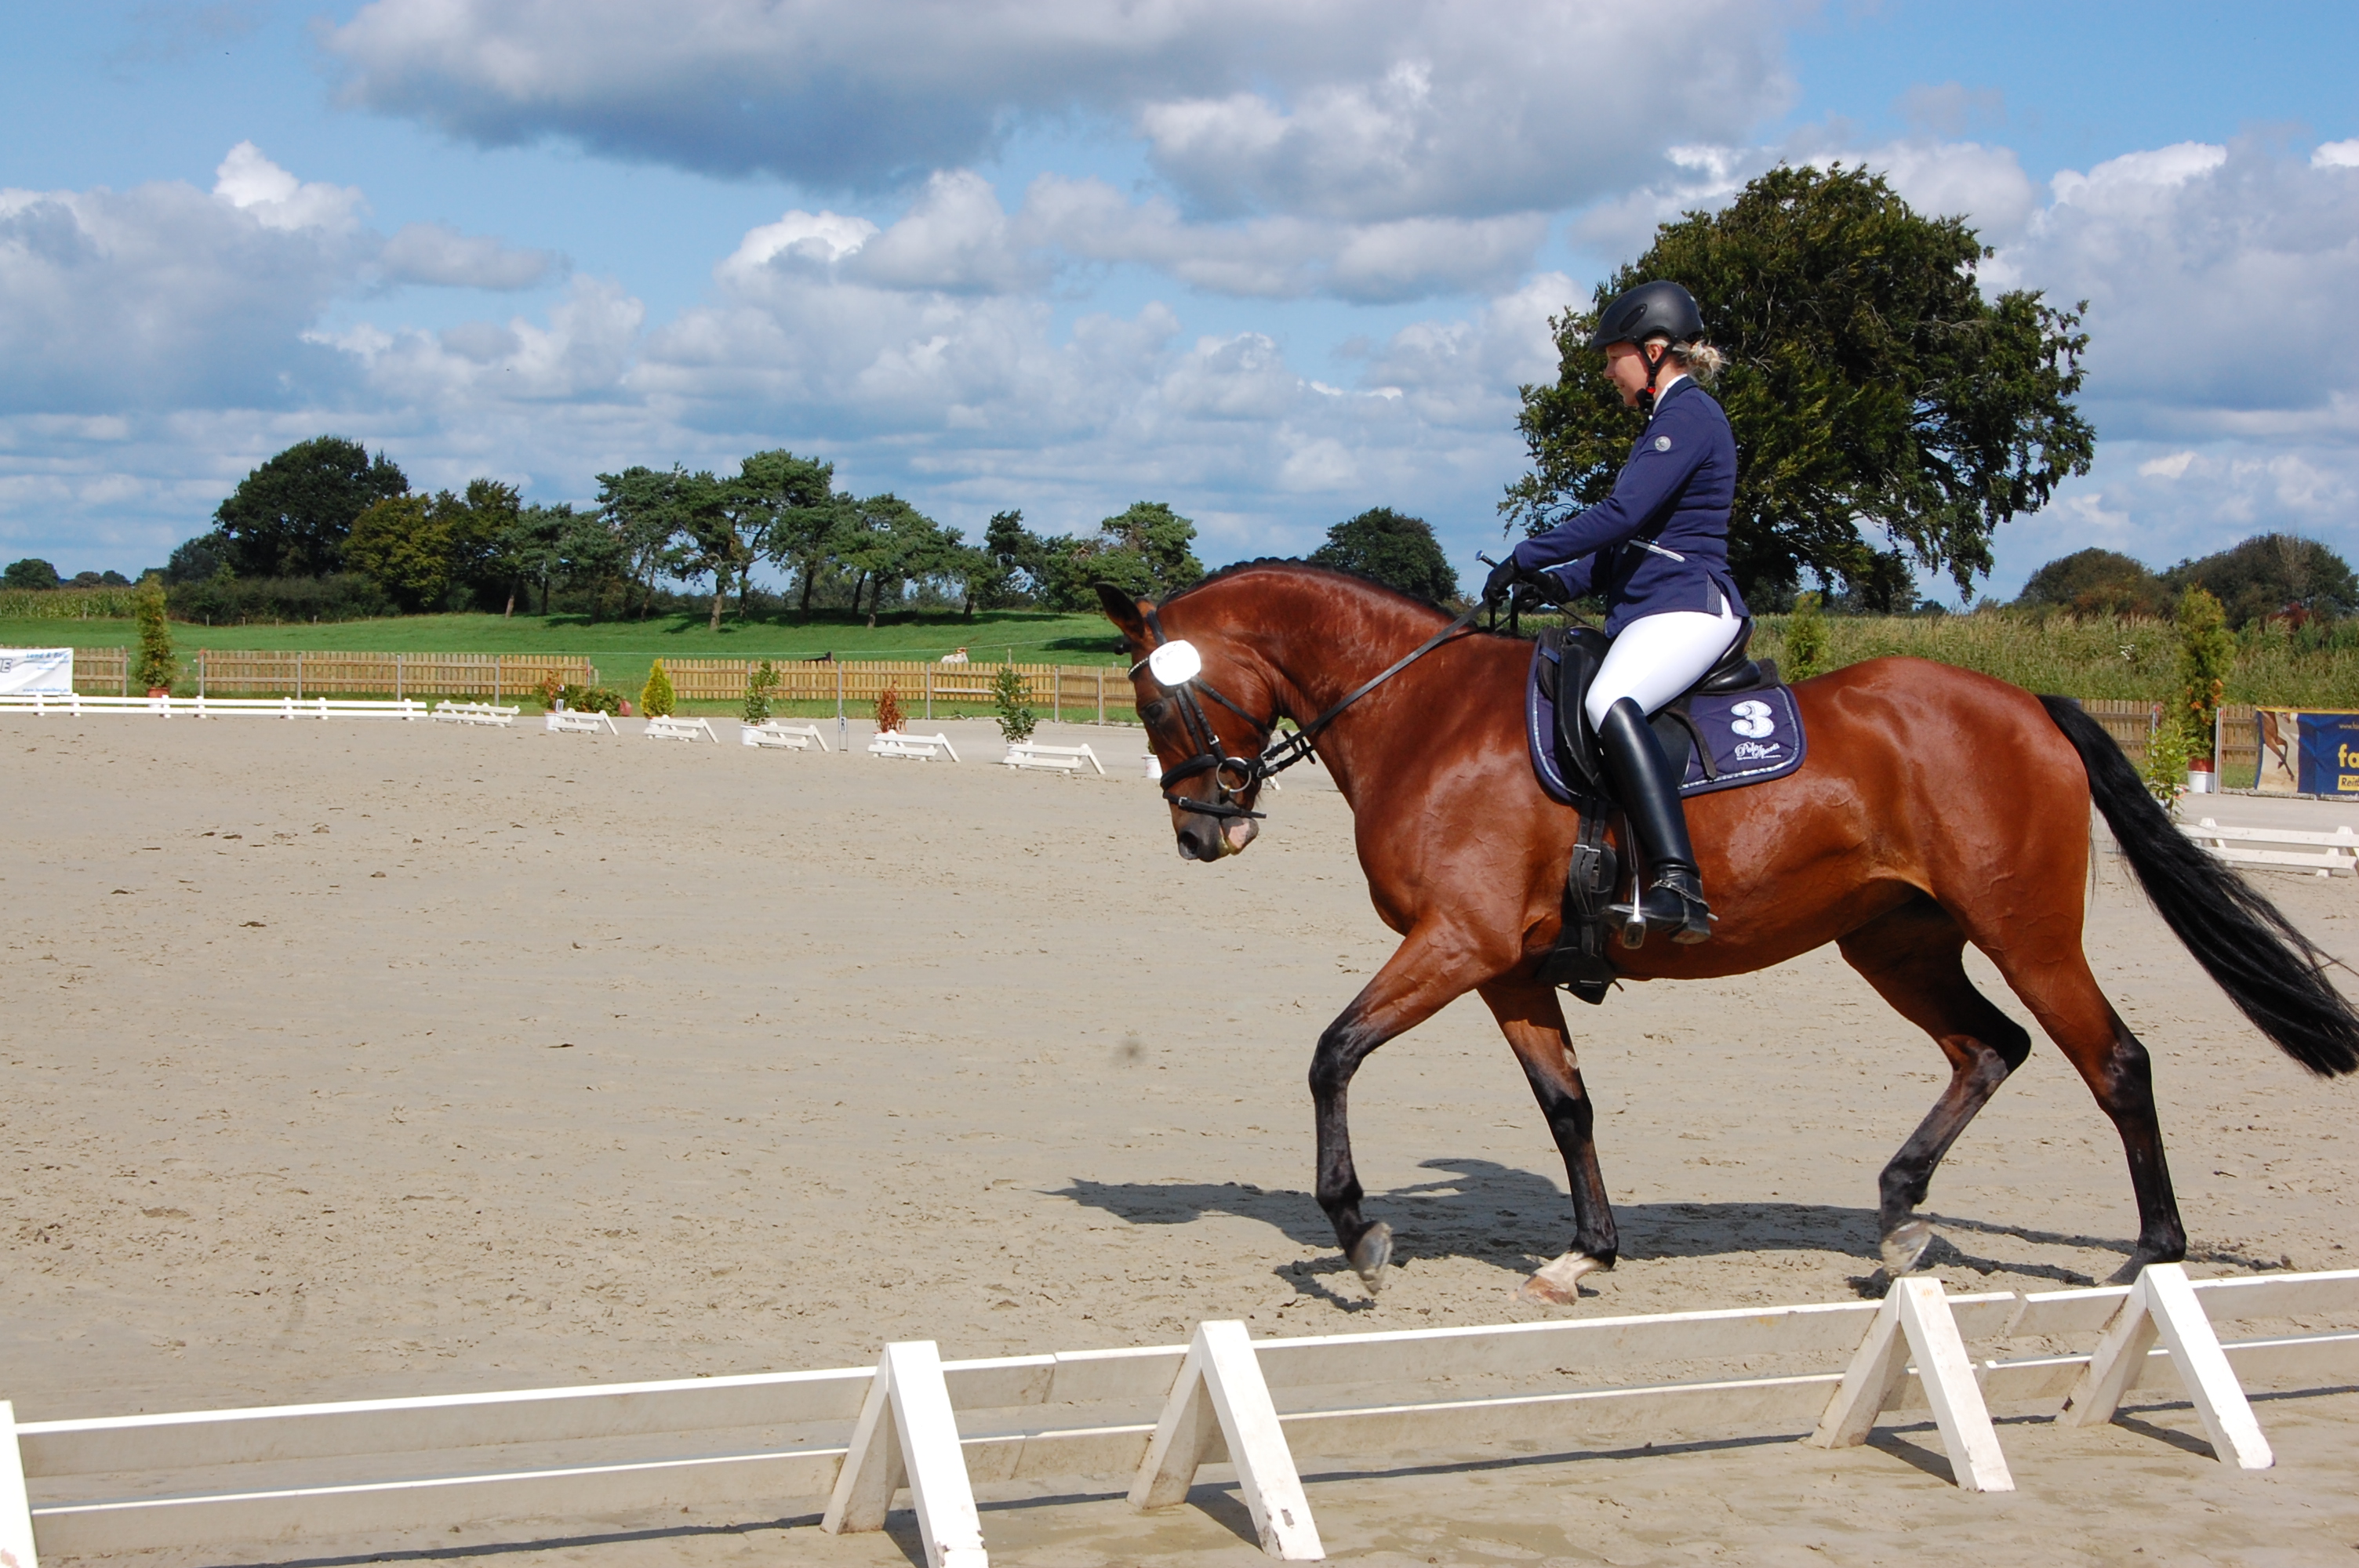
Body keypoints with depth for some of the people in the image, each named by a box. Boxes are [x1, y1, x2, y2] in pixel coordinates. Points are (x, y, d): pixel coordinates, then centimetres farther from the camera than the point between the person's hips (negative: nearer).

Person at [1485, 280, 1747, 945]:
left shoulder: (1689, 415, -8)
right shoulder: (1669, 420, 24)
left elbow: (1622, 514, -19)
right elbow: (1632, 539, 26)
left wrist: (1524, 560, -14)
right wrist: (1558, 583, 12)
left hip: (1688, 608, -12)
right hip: (1643, 612, 12)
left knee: (1610, 703, -37)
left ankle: (1680, 889, -48)